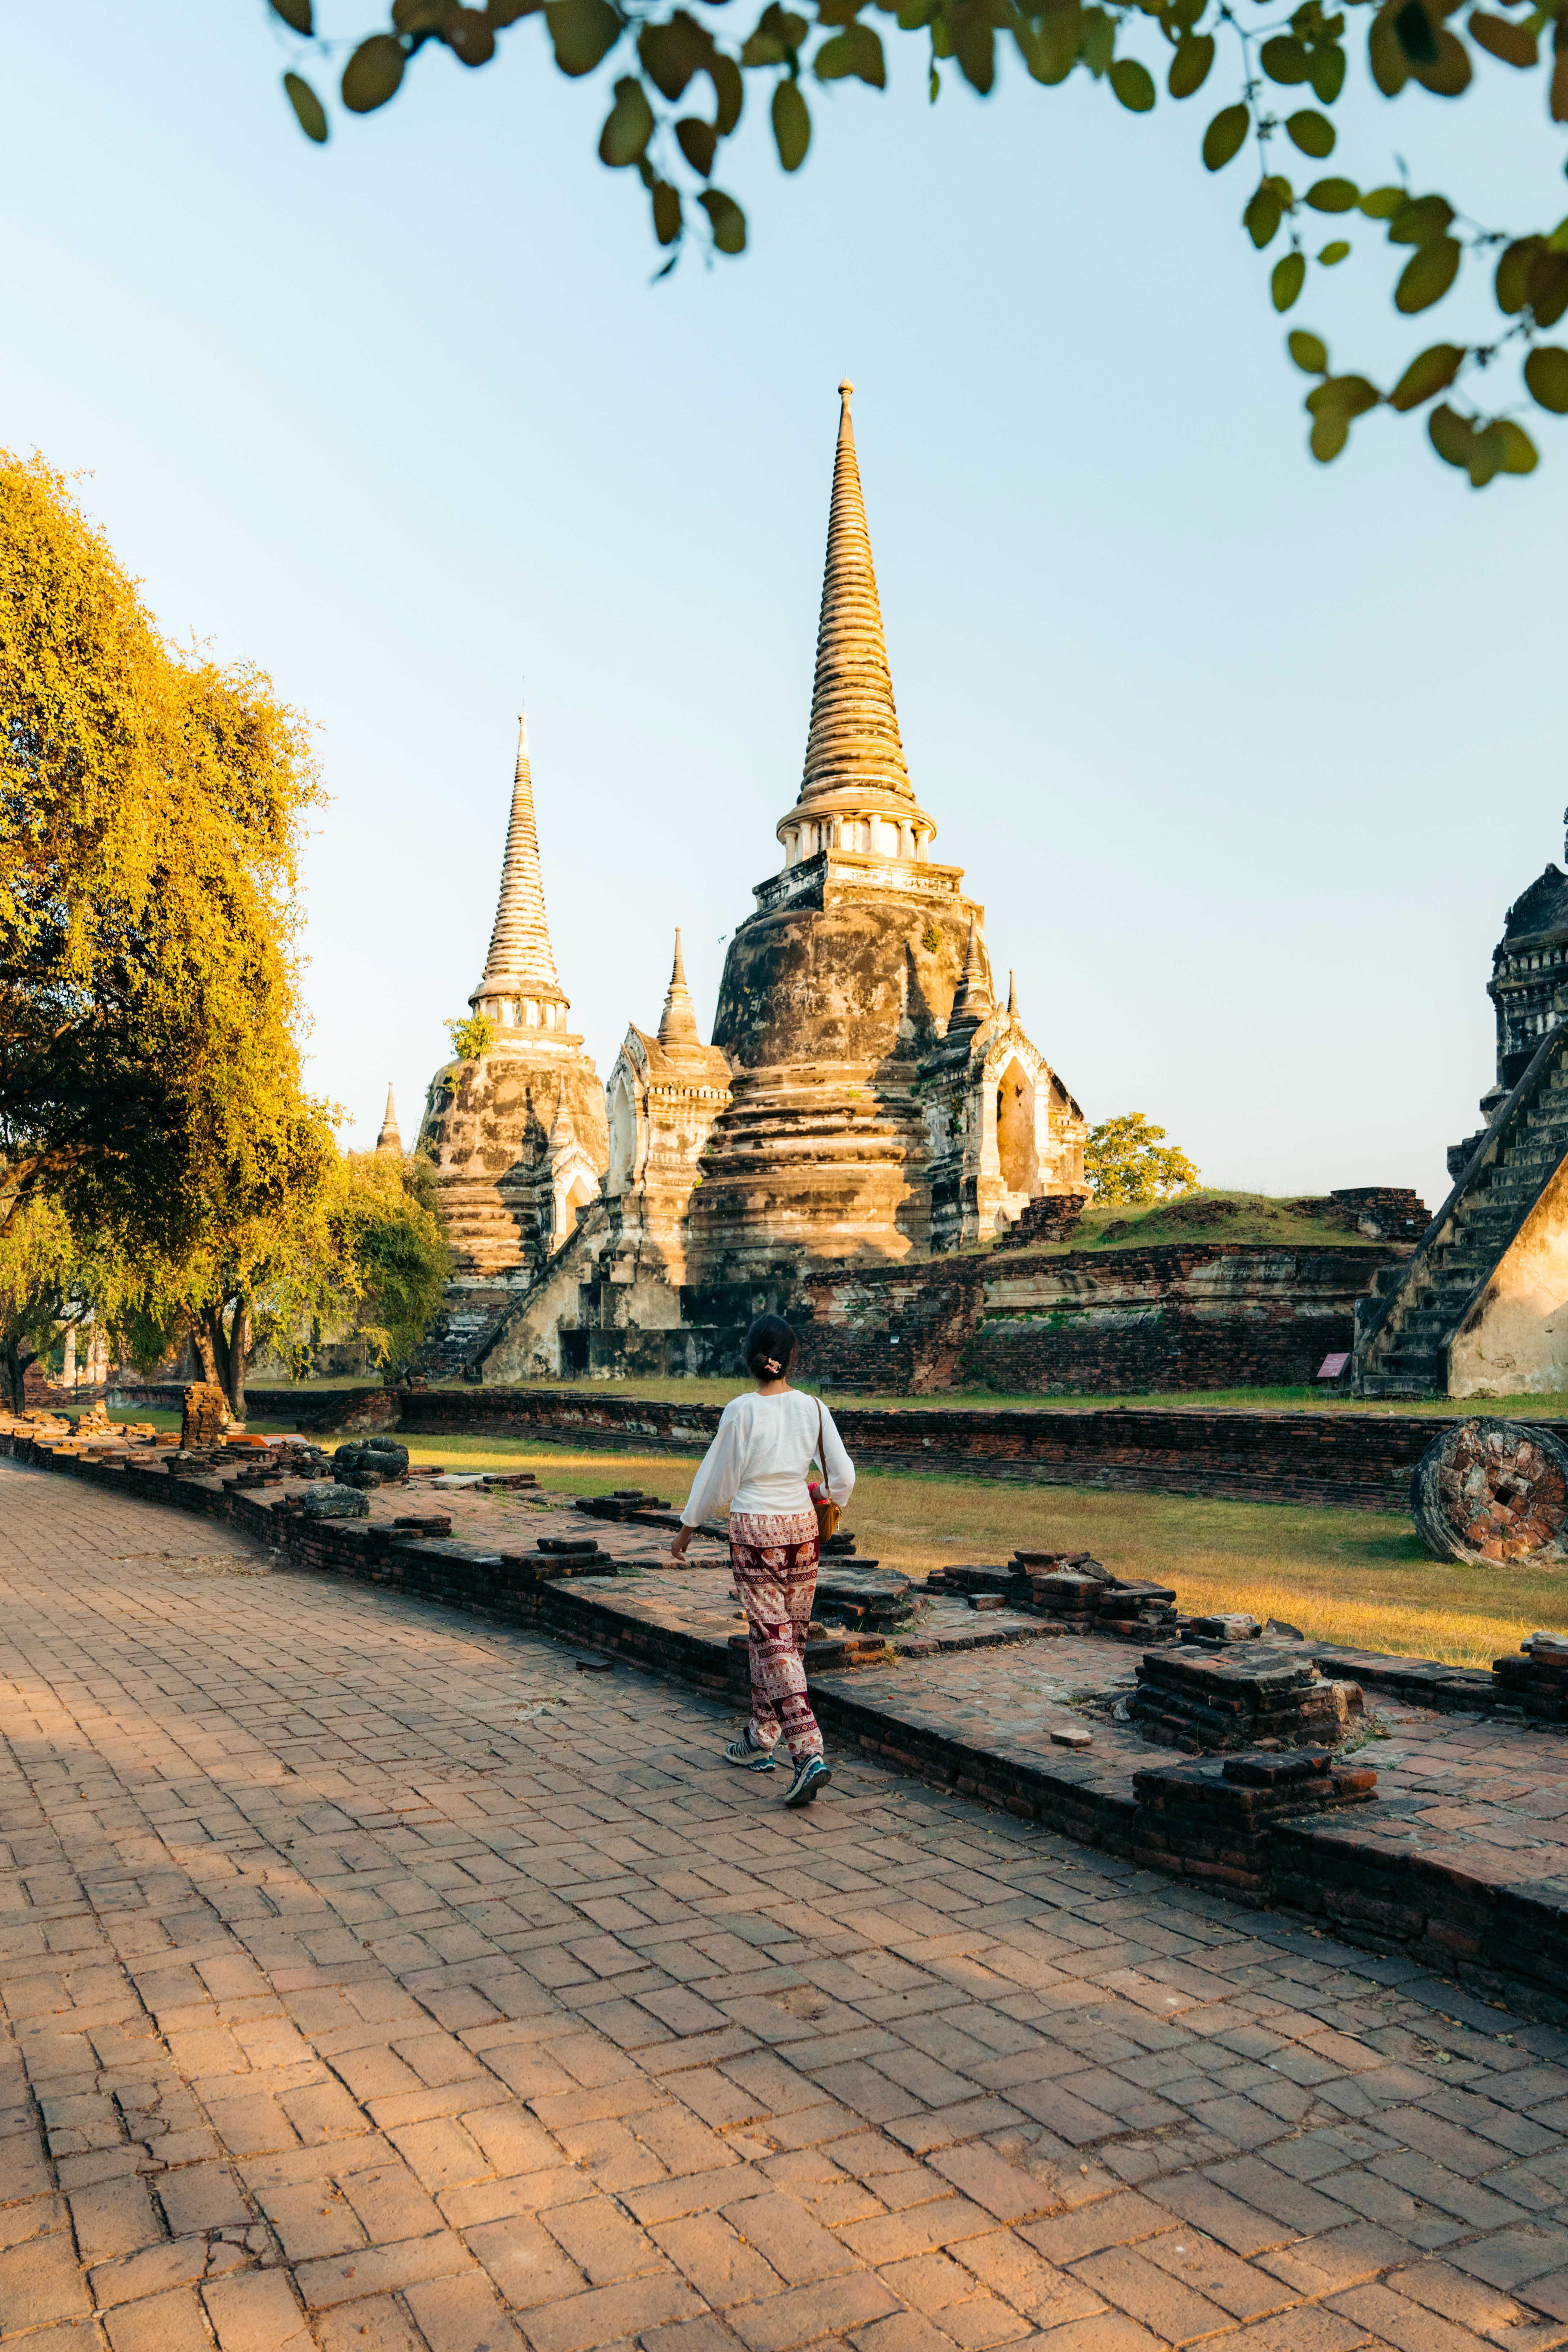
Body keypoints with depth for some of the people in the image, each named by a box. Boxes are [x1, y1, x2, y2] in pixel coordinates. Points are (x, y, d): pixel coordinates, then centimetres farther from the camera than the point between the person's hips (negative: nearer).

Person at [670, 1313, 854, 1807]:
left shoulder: (741, 1411, -12)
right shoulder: (813, 1408, -3)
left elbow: (717, 1478, -4)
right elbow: (843, 1476, 0)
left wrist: (688, 1529, 10)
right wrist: (831, 1506, 22)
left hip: (753, 1530, -4)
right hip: (801, 1527, 4)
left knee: (773, 1640, -2)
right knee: (787, 1636, 16)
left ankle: (810, 1753, -12)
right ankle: (761, 1739, 31)